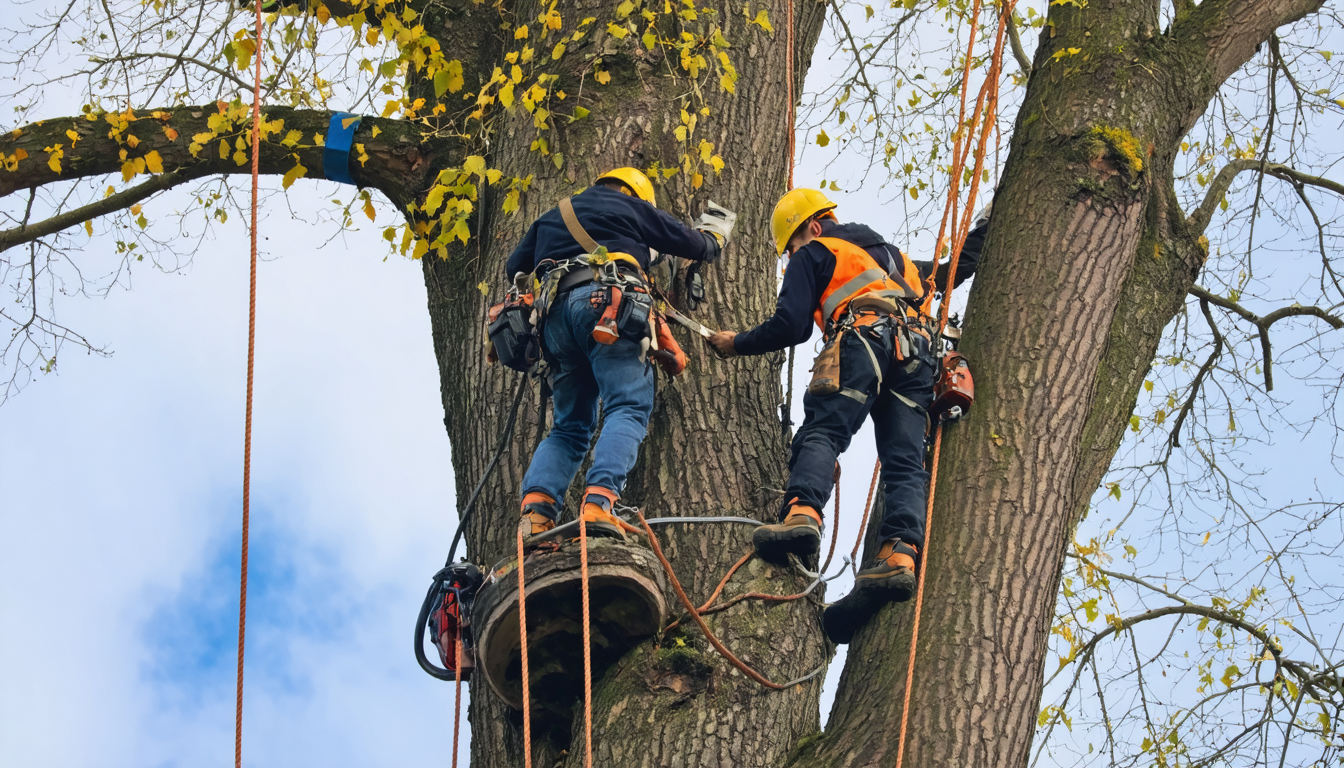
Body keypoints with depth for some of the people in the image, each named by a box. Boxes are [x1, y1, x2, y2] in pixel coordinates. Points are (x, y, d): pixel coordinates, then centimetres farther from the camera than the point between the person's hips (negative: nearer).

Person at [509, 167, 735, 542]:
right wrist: (715, 230, 46)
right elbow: (696, 245, 23)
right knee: (628, 409, -14)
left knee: (570, 426, 10)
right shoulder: (632, 207, 21)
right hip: (607, 302, -5)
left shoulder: (550, 217, 34)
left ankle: (536, 509, -12)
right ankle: (599, 503, -38)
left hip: (555, 310, 5)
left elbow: (514, 268, 39)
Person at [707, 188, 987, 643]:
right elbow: (959, 267, 49)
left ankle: (802, 513, -47)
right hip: (918, 356, 6)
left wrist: (738, 344, 22)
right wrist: (985, 232, 68)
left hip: (865, 337, -6)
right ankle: (900, 553, -29)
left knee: (821, 434, -19)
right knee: (905, 464, -7)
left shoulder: (814, 253, 20)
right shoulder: (894, 257, 40)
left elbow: (792, 326, 8)